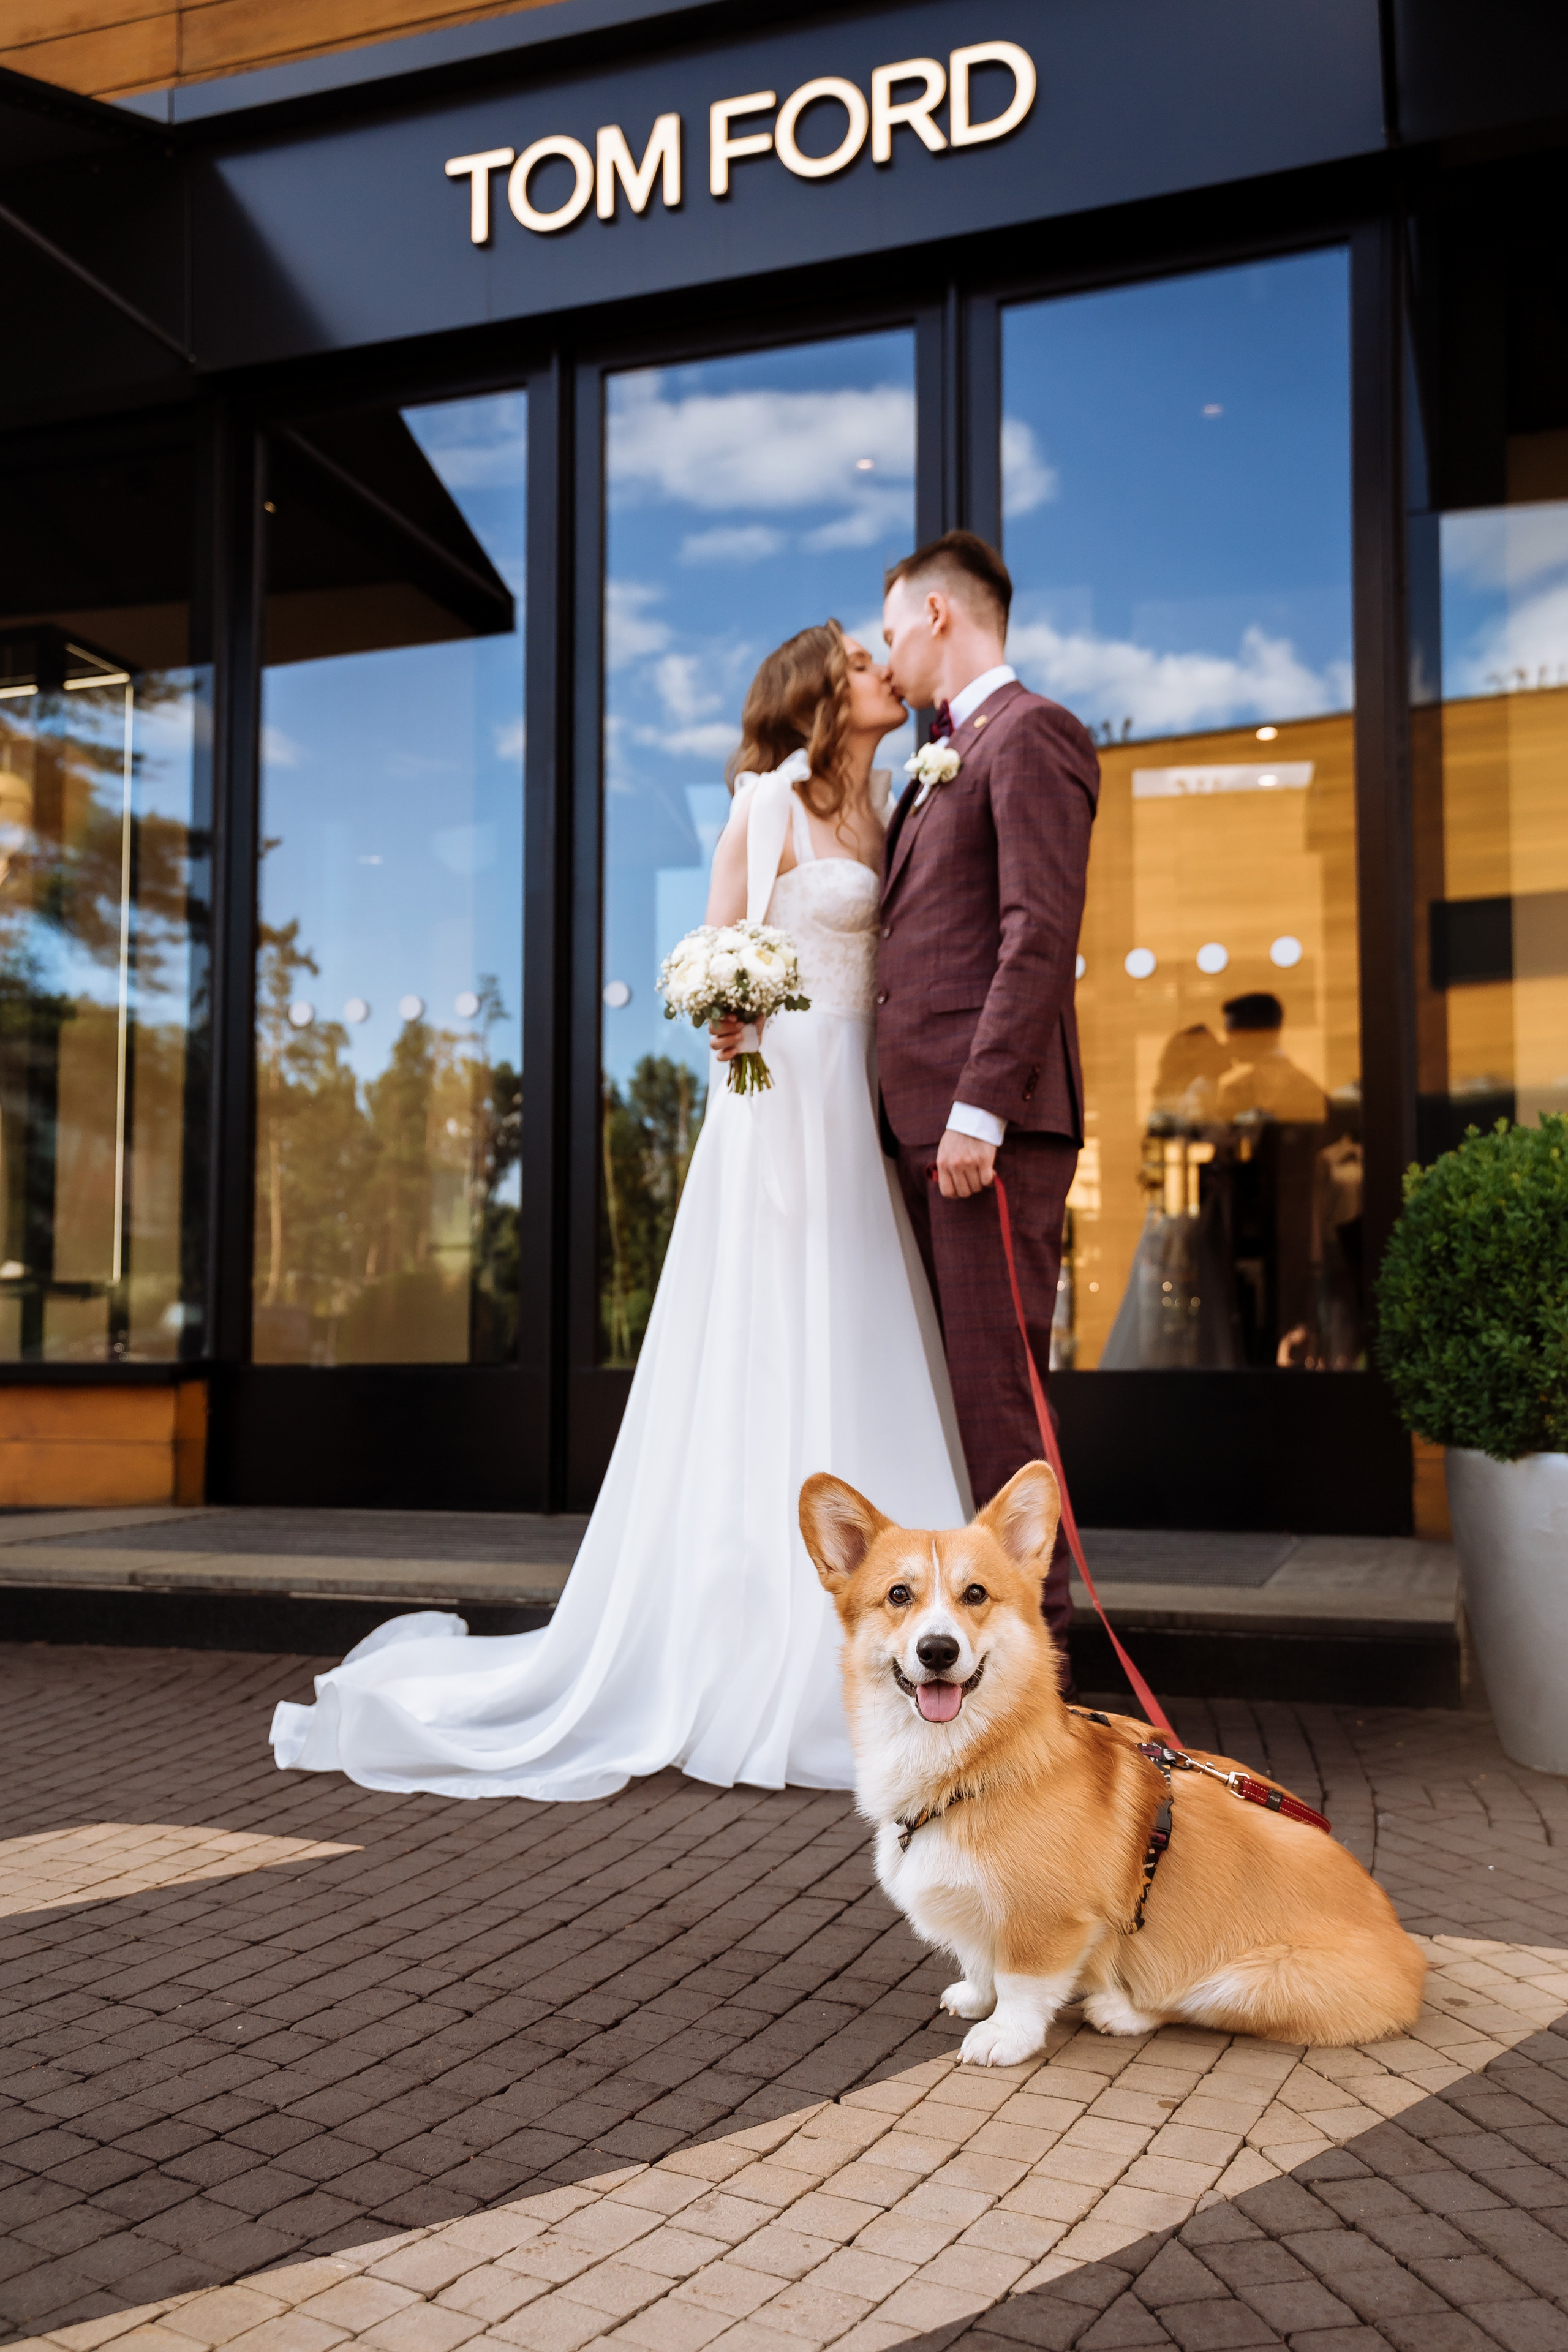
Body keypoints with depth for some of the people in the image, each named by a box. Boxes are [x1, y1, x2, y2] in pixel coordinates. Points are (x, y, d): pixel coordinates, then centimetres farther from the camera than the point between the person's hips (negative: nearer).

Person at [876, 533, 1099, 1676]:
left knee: (997, 1383, -6)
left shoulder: (1030, 732, -5)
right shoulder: (944, 763, 25)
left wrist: (979, 1108, -21)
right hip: (930, 1119, 9)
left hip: (994, 1120, -9)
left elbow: (1040, 934, -15)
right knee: (952, 1382, 12)